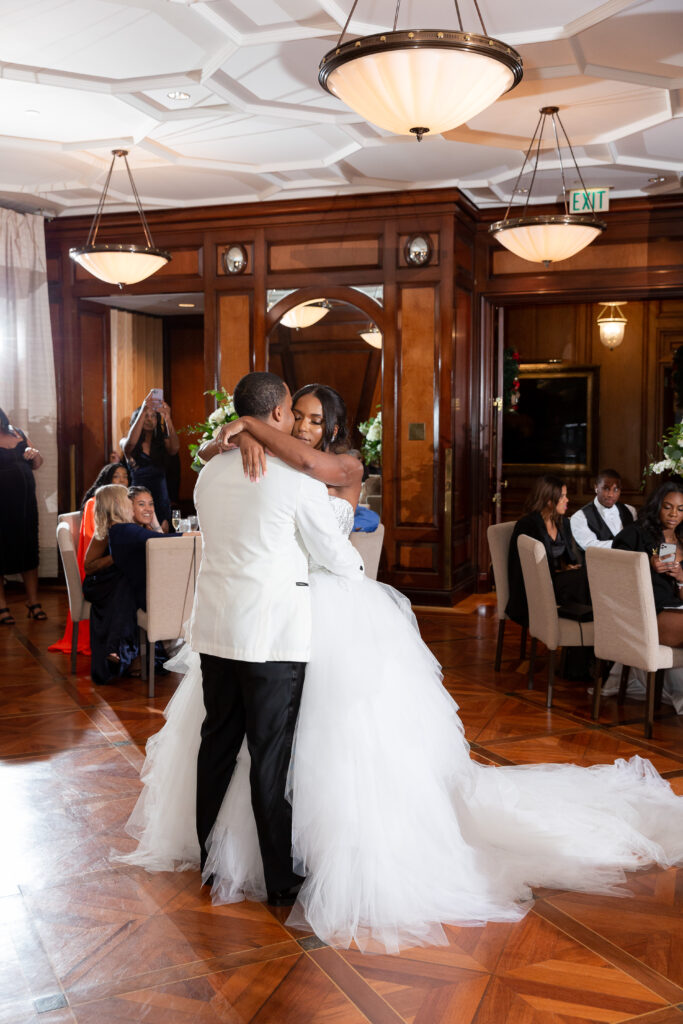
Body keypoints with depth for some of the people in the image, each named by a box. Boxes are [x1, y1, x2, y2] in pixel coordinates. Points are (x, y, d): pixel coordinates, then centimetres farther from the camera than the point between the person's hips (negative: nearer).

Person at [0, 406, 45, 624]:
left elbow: (36, 465, 18)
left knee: (29, 549, 9)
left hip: (26, 502, 5)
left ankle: (33, 603, 18)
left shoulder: (18, 434, 11)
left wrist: (35, 455, -2)